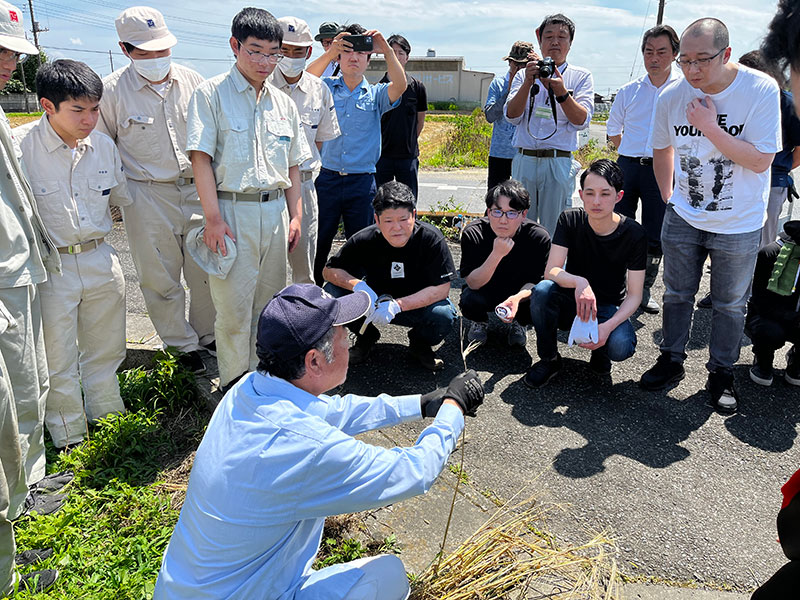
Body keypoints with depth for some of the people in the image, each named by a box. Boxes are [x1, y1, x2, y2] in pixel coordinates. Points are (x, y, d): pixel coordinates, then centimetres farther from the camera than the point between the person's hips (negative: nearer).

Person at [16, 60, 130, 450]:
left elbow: (121, 197, 19)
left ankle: (106, 414, 40)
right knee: (58, 359, 7)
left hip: (101, 260, 5)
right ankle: (69, 437, 26)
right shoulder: (19, 146, -15)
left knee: (106, 349, 19)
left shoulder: (103, 145, 2)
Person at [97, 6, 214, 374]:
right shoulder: (111, 91, -5)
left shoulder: (192, 81, 4)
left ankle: (207, 336, 30)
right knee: (161, 280, 6)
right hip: (147, 198, -2)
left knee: (207, 272, 9)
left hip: (197, 190, 2)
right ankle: (183, 345, 25)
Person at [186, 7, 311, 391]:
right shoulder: (211, 94, -1)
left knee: (269, 298, 11)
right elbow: (201, 157, -8)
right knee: (234, 303, -1)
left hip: (275, 210, 5)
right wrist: (213, 218, -15)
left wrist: (295, 215, 11)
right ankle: (235, 381, 15)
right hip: (233, 211, -5)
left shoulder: (283, 103, 14)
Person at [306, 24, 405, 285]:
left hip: (362, 182, 0)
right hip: (327, 178, 0)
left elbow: (399, 86, -11)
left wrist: (387, 50, -20)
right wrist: (329, 53, -22)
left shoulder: (376, 94, 8)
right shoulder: (326, 87, 8)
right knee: (318, 242, 8)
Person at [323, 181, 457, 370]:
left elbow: (441, 288, -23)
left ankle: (419, 344, 4)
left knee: (444, 316, -34)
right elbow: (329, 271, -8)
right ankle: (366, 336, 8)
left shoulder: (431, 239, -22)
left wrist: (397, 305, -35)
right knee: (331, 293, -20)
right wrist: (357, 285, -30)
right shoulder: (364, 240, -17)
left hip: (417, 304, -1)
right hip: (376, 303, 2)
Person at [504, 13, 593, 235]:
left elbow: (581, 121, -3)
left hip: (559, 163, -2)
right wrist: (528, 83, -11)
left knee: (554, 231, -1)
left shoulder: (581, 76, 9)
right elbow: (512, 116, 1)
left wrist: (560, 91, -17)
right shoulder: (524, 74, 13)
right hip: (524, 161, 2)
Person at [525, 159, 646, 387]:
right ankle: (549, 359, -8)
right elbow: (551, 271, -19)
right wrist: (579, 282, -41)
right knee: (542, 290, -32)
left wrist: (608, 326, -31)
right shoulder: (570, 220, -12)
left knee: (620, 347, -33)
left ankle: (600, 351, 7)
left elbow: (634, 295, -13)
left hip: (609, 308, -1)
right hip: (571, 302, 1)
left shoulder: (634, 234, -14)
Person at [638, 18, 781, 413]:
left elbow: (761, 161, -21)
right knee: (677, 294, 14)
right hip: (683, 218, 3)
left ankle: (721, 374, 26)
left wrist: (710, 127, -25)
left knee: (730, 304, 9)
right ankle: (672, 361, 31)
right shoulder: (671, 96, -8)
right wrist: (668, 196, 9)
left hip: (738, 225, -2)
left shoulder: (761, 90, -17)